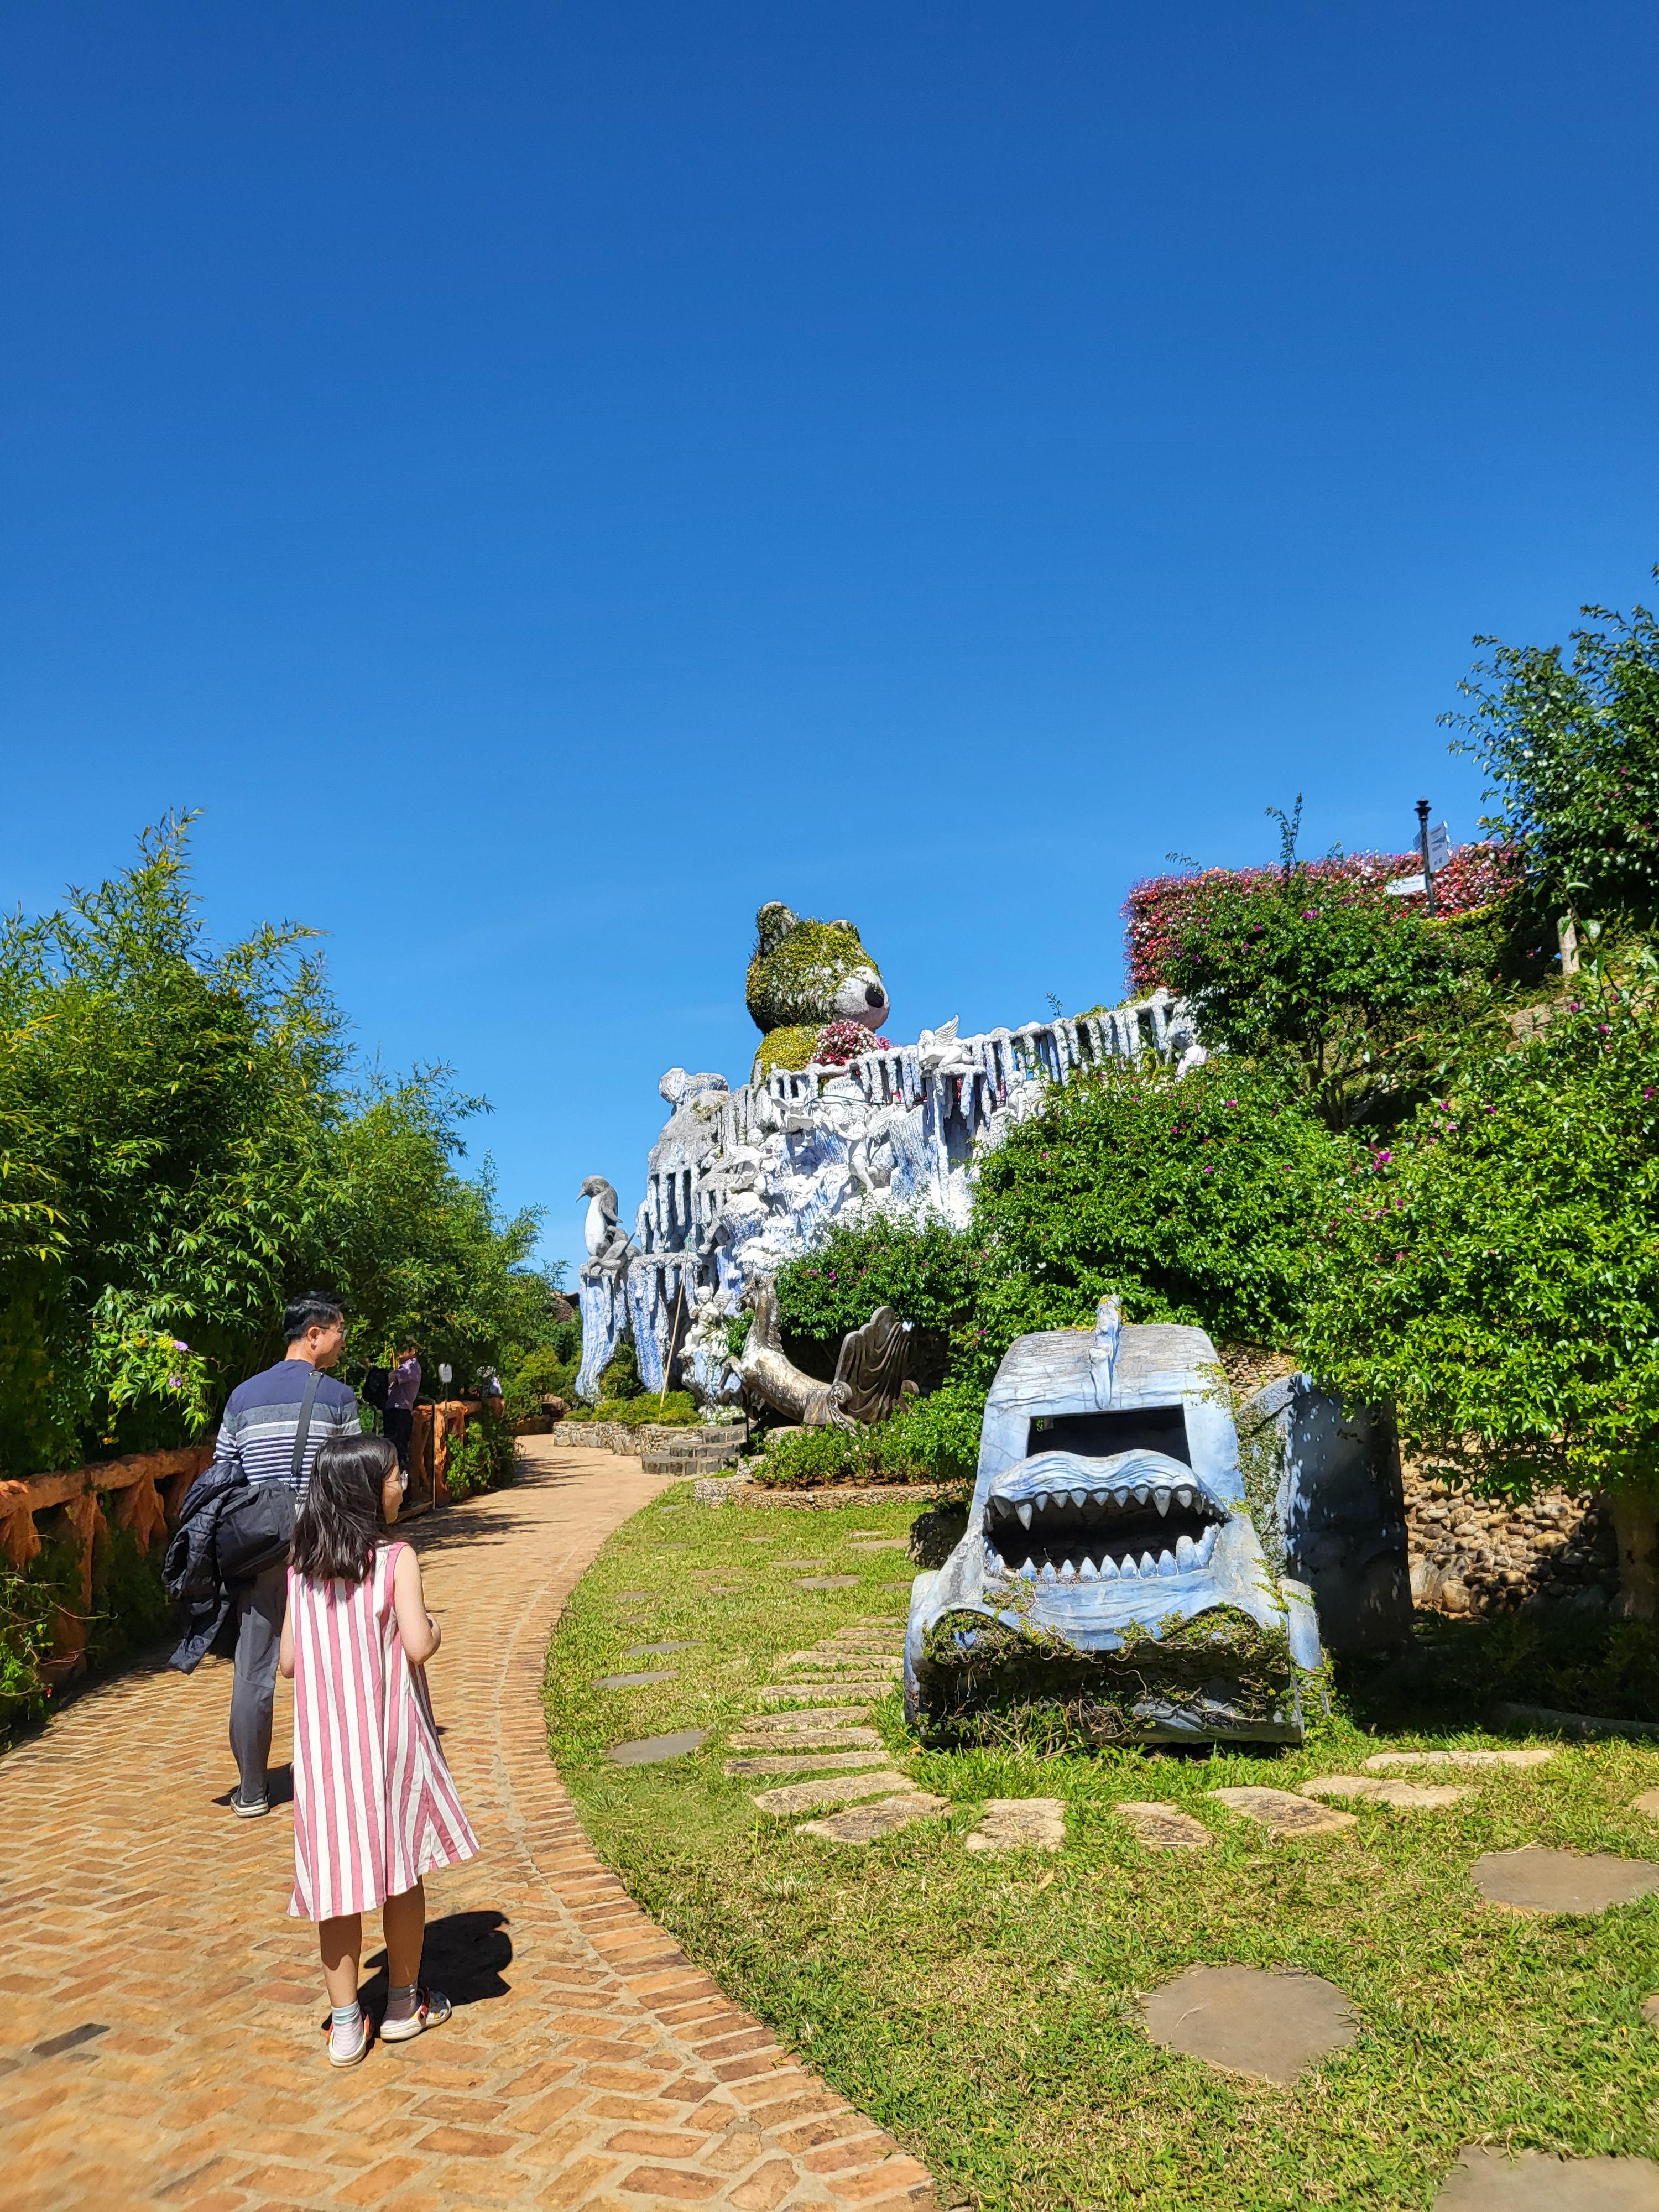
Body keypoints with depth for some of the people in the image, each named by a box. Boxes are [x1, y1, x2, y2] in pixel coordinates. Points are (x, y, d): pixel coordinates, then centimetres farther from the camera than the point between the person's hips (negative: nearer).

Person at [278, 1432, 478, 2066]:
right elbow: (417, 1646, -21)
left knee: (337, 1872, 10)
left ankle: (345, 2024, 17)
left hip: (323, 1739, 4)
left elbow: (290, 1661, 4)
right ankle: (405, 2004, 26)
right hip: (390, 1735, -4)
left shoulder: (302, 1567, 2)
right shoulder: (396, 1559, -13)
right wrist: (434, 1628, 0)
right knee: (402, 1869, 13)